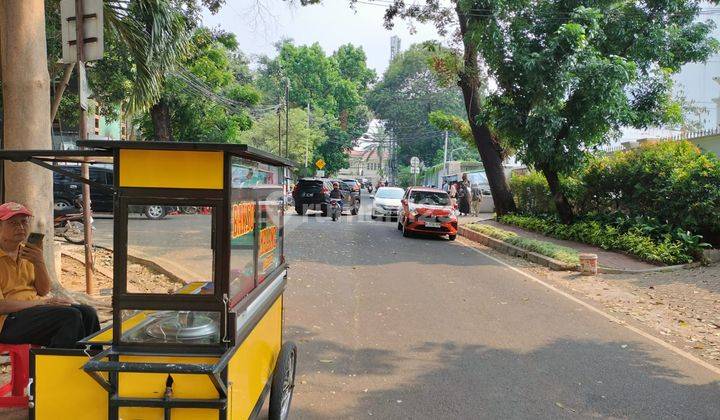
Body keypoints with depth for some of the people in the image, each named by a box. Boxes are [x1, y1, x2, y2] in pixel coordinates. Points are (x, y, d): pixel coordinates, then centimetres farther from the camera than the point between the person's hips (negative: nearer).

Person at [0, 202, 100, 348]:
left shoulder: (27, 252, 14)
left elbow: (44, 291, 9)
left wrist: (39, 263, -7)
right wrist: (41, 303, -19)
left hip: (35, 307, 7)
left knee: (87, 313, -14)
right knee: (70, 316, -27)